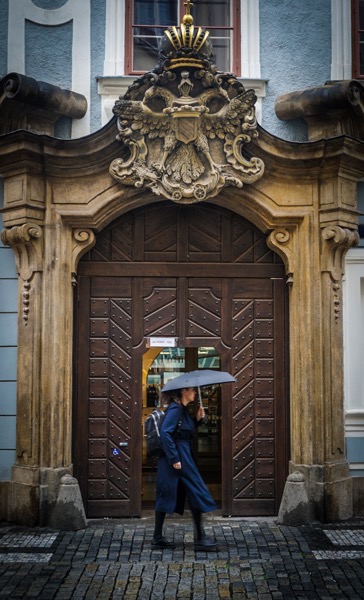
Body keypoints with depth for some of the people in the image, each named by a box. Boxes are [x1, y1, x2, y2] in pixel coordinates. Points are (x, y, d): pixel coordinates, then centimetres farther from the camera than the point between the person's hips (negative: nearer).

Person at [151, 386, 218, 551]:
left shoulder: (183, 409, 15)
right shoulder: (175, 408, -14)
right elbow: (165, 433, -22)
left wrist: (197, 419, 6)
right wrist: (174, 459, -22)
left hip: (183, 456, 10)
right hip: (179, 458, -10)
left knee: (165, 497, 9)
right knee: (196, 493, -3)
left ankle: (158, 538, 14)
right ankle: (200, 538, 3)